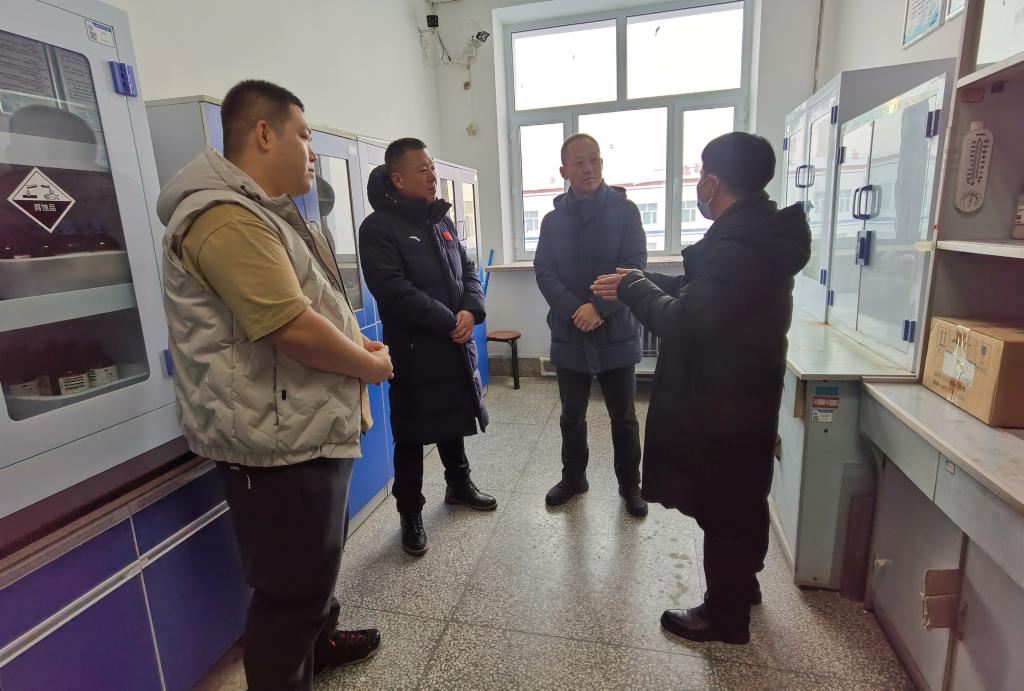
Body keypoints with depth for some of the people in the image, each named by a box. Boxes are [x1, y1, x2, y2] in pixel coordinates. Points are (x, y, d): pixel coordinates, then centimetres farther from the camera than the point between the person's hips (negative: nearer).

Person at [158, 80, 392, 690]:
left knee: (318, 561, 28)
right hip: (279, 439, -11)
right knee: (292, 586, 6)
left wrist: (354, 346, 6)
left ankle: (319, 641, 50)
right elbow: (295, 328, -29)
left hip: (305, 427, 11)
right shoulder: (227, 217, -21)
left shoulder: (262, 211, 16)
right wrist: (370, 365, -12)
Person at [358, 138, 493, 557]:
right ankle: (411, 516, 23)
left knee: (454, 423, 21)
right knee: (411, 436, 5)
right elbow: (393, 290, -21)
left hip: (455, 346, 7)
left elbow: (468, 271, 11)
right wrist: (449, 322, -18)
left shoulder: (442, 220, 12)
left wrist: (471, 311, -9)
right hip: (413, 350, -6)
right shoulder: (378, 227, -11)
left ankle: (459, 485, 42)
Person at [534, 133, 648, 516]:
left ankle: (629, 483, 30)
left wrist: (598, 308, -19)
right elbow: (544, 273, -2)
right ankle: (573, 477, 35)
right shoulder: (553, 220, 5)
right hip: (569, 335, 2)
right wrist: (576, 310, -16)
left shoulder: (624, 210, -2)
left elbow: (634, 266, -9)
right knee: (571, 416, 15)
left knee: (623, 417, 11)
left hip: (616, 333, -2)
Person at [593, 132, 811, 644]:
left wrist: (632, 288, -11)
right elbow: (700, 289, 14)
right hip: (744, 399, 10)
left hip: (720, 408, -10)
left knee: (721, 511, 8)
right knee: (741, 503, 25)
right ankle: (742, 584, 47)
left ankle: (725, 615, 29)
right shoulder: (759, 235, 5)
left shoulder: (737, 248, -28)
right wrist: (643, 282, 7)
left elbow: (680, 322, -27)